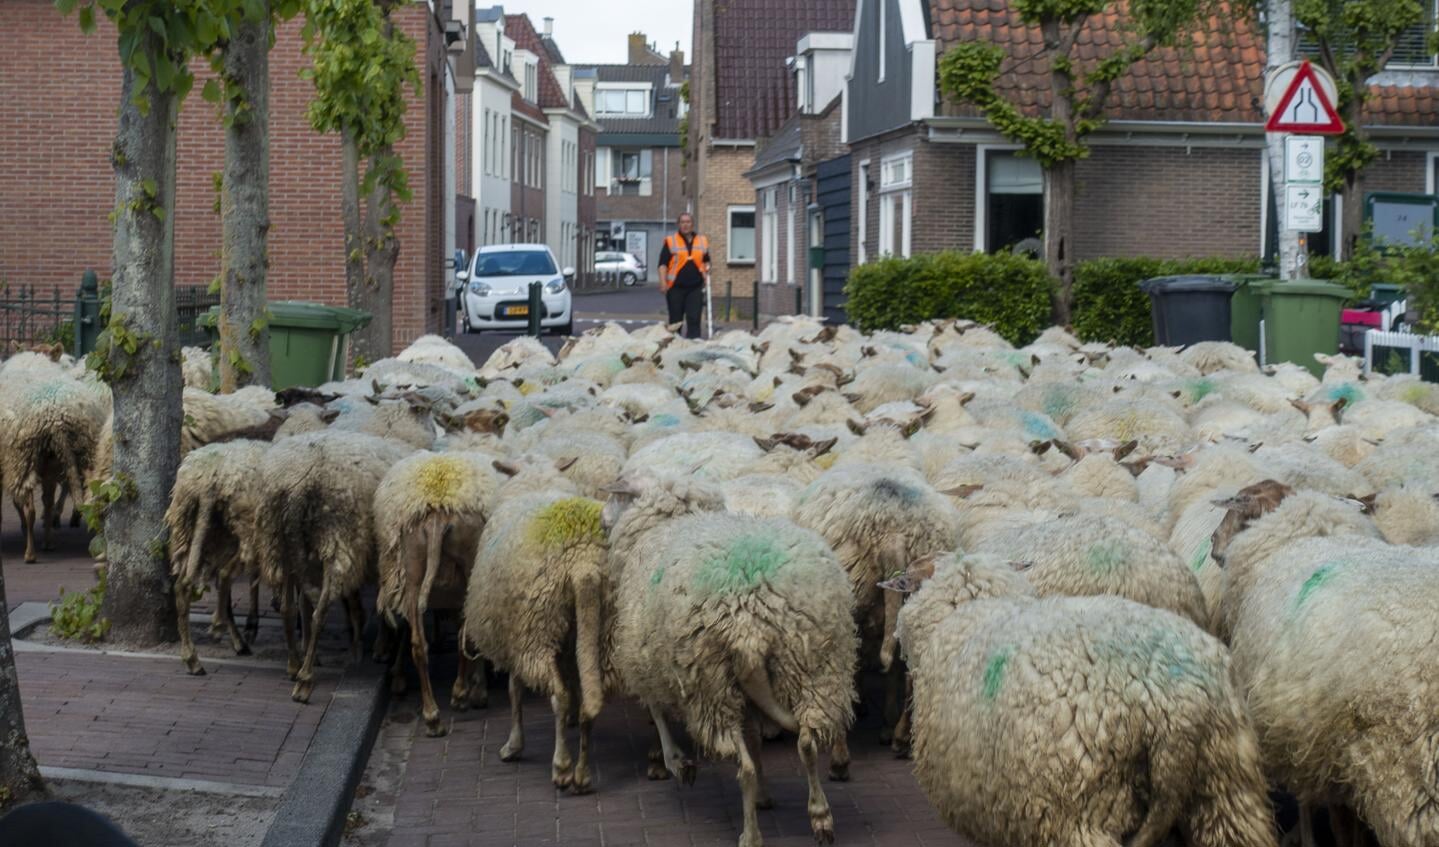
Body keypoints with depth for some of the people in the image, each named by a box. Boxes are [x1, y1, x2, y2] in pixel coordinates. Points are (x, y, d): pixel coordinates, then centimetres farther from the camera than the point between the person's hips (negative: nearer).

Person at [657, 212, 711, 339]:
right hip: (676, 287, -1)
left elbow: (706, 261, 25)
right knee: (675, 320, 7)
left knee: (694, 319, -7)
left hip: (696, 287, 1)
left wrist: (706, 274, 6)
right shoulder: (670, 242, 2)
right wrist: (663, 281, -14)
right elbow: (663, 264, -2)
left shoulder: (702, 241, 12)